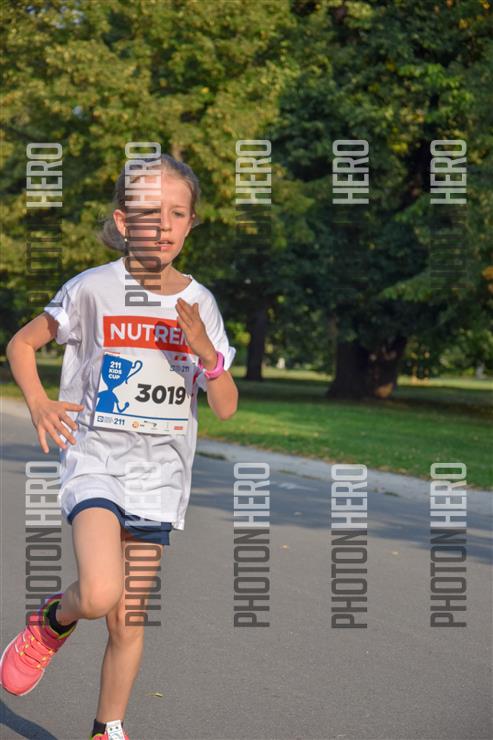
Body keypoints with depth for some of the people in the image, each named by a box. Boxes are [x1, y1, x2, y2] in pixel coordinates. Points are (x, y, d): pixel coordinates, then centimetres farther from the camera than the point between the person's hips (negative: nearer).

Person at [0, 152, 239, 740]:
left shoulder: (200, 303, 2)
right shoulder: (94, 289, -7)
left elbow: (226, 409, 3)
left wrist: (206, 351, -16)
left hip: (158, 471, 3)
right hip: (94, 455, -3)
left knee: (128, 622, 7)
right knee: (100, 595, -25)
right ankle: (55, 619, 9)